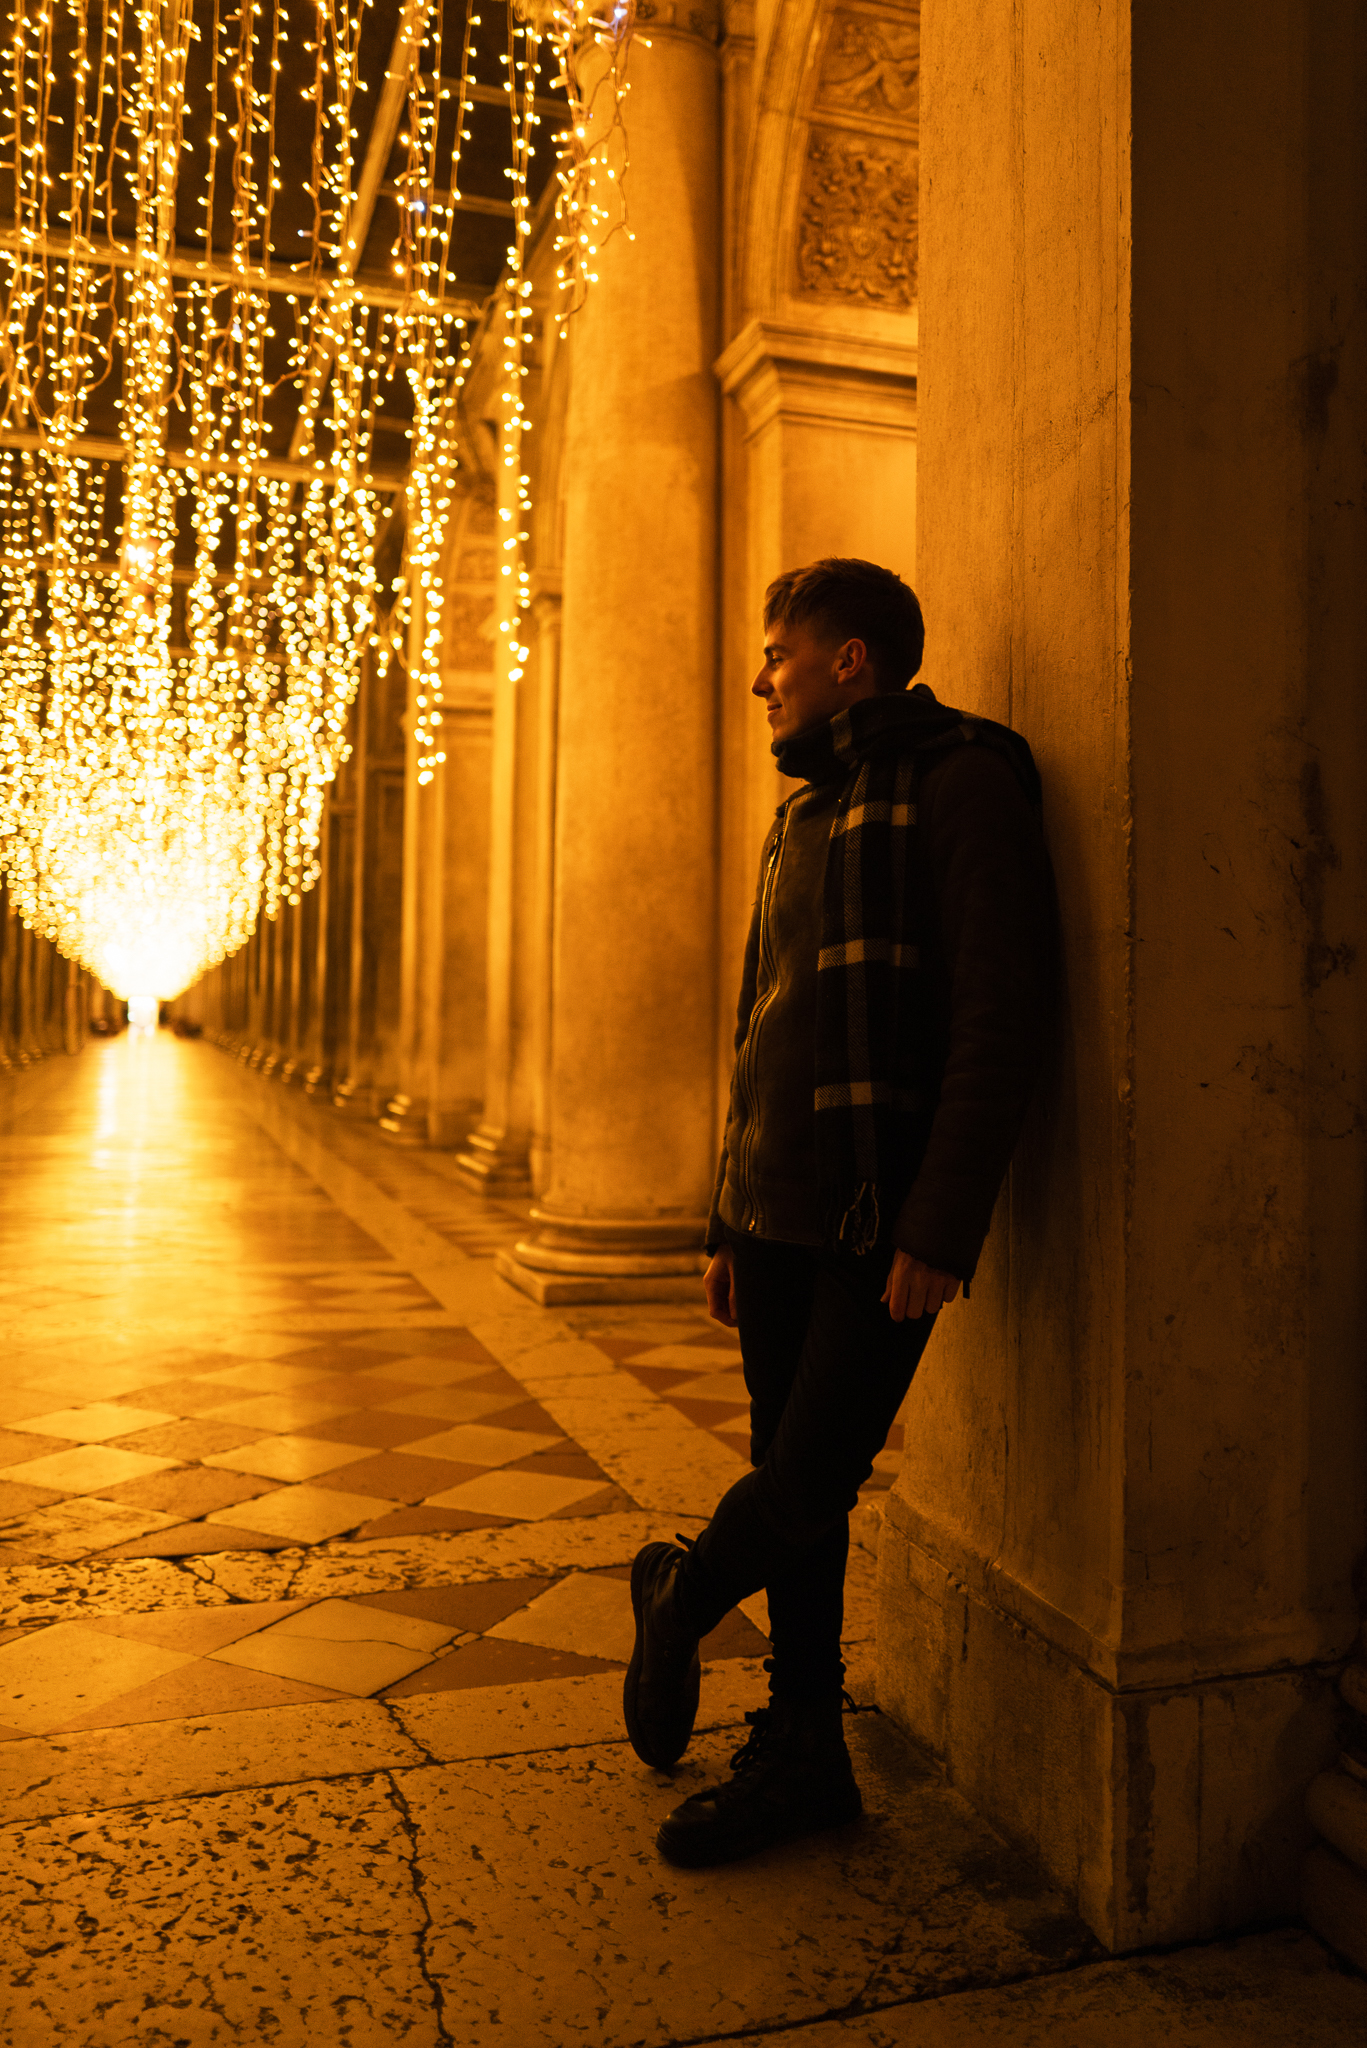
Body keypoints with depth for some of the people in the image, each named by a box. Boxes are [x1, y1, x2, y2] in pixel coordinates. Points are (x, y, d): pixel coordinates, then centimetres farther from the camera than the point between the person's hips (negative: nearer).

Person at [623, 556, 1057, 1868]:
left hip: (881, 1228, -7)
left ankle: (679, 1604, 24)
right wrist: (728, 1227, 17)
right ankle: (802, 1755, 27)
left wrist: (936, 1229, -20)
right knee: (790, 1487, 12)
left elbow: (1001, 1025, -15)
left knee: (811, 1486, -5)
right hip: (778, 1220, 7)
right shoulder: (805, 817, 18)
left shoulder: (961, 788, -6)